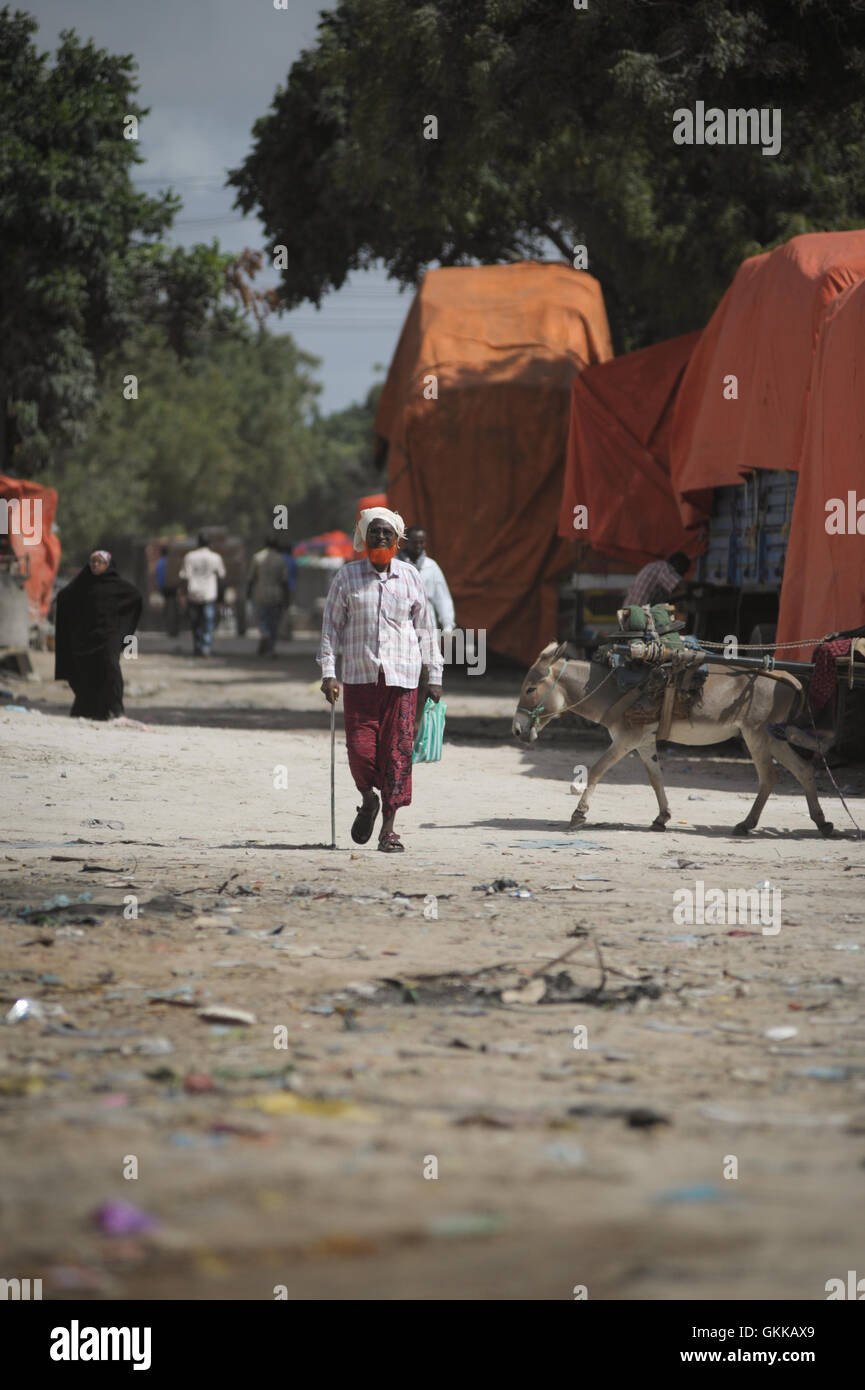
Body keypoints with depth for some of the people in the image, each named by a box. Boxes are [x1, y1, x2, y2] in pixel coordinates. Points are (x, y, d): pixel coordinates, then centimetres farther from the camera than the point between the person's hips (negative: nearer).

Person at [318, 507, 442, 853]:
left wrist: (434, 676, 9)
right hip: (359, 676, 0)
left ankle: (388, 828, 2)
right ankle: (368, 800, 25)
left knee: (398, 752, -4)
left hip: (401, 677, 1)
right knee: (360, 749, -6)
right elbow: (331, 626, 7)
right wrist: (328, 672, -2)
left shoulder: (409, 576, 8)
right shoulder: (347, 577, 5)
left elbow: (425, 627, 12)